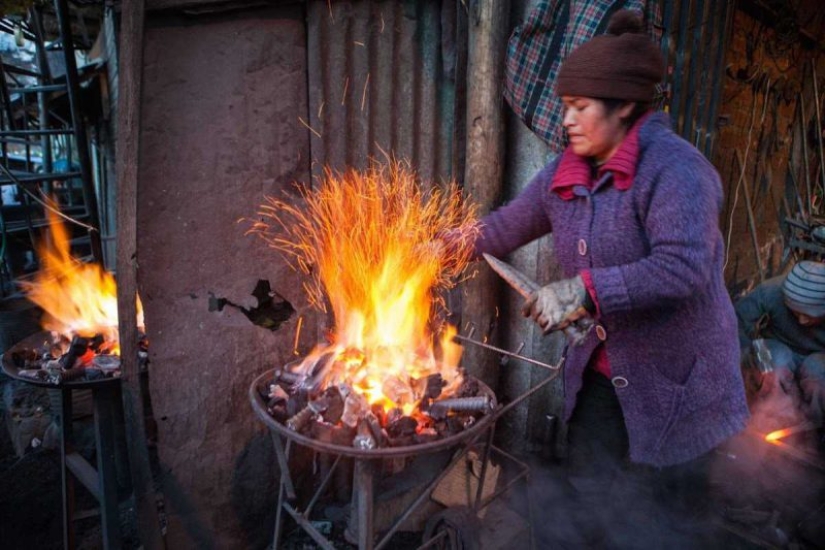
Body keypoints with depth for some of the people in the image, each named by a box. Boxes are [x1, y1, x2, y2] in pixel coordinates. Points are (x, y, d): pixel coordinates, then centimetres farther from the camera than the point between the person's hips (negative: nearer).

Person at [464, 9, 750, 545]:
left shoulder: (674, 167, -20)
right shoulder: (565, 174, 1)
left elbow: (684, 267, -33)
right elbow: (505, 228, 13)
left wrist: (583, 290, -36)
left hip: (675, 377, -6)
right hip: (600, 370, 6)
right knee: (586, 498, 20)